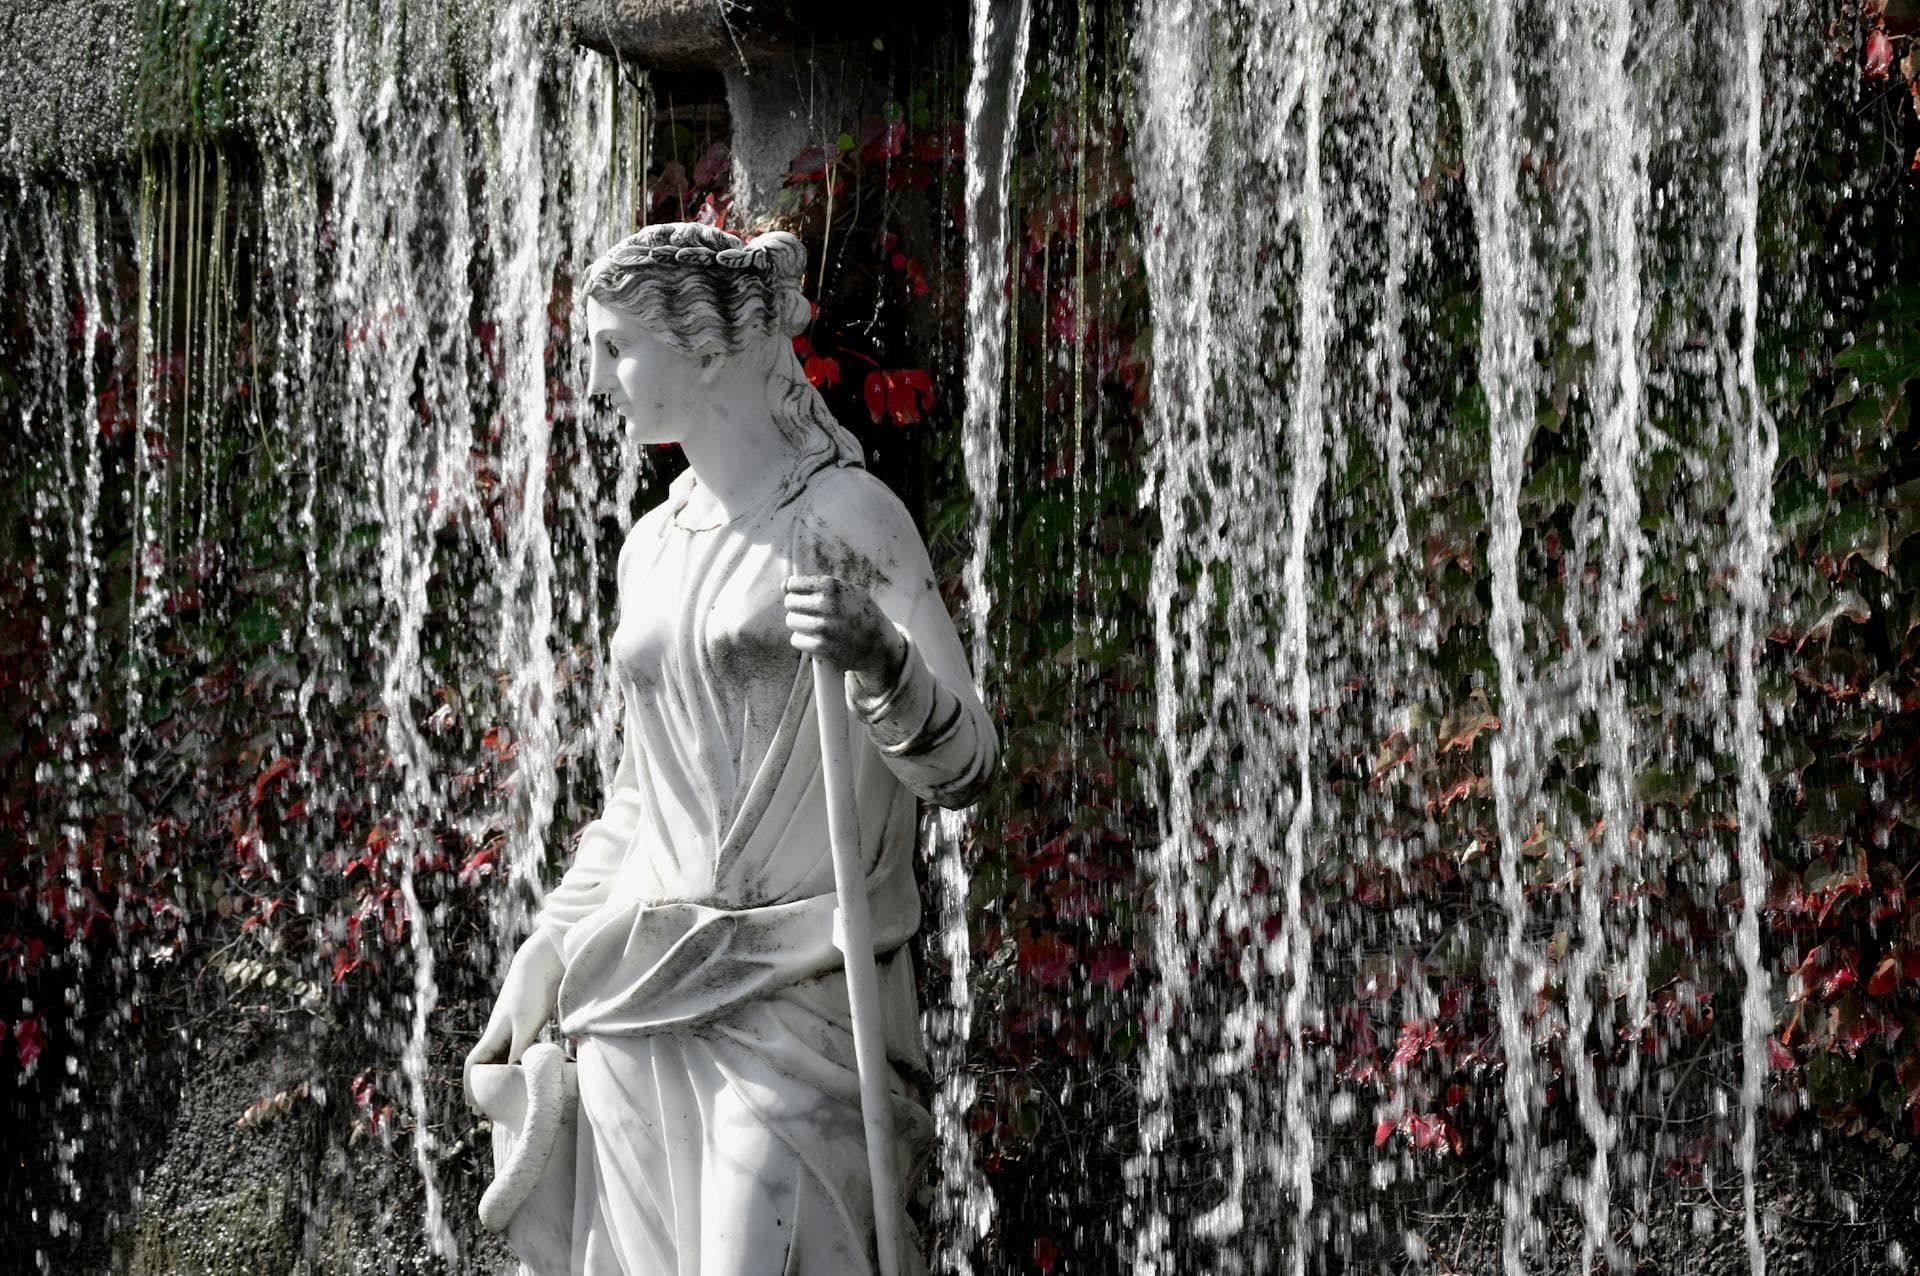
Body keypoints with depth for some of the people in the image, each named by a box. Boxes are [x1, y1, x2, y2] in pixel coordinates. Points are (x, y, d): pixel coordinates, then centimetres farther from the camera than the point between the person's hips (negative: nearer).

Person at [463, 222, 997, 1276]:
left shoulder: (843, 517, -4)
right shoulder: (652, 544, 15)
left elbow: (963, 763, -10)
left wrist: (879, 658, -29)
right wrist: (540, 964, 19)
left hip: (790, 991, -6)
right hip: (641, 991, 6)